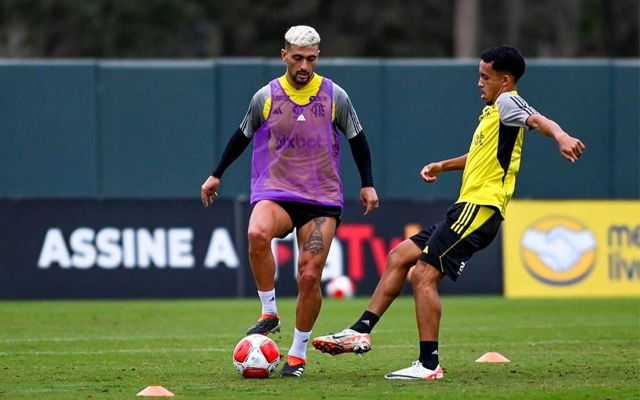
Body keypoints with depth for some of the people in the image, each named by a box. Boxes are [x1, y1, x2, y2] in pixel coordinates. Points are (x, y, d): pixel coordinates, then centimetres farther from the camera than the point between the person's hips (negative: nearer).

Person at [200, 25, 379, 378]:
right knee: (258, 235, -34)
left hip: (322, 199, 1)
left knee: (309, 277, -7)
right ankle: (269, 313, -18)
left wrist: (368, 184, 10)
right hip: (274, 192, 0)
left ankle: (298, 353, 11)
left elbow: (356, 138, 13)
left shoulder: (334, 97, 0)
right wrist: (216, 175, 19)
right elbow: (242, 136, 16)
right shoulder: (266, 97, 0)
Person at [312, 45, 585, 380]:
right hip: (467, 208, 11)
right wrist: (441, 166, 32)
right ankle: (361, 332, 13)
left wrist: (561, 136, -49)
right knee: (399, 256, 13)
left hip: (479, 209, -11)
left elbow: (537, 119, -29)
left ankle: (429, 364, -14)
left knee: (423, 275, -15)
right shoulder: (492, 110, 22)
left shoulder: (507, 102, -8)